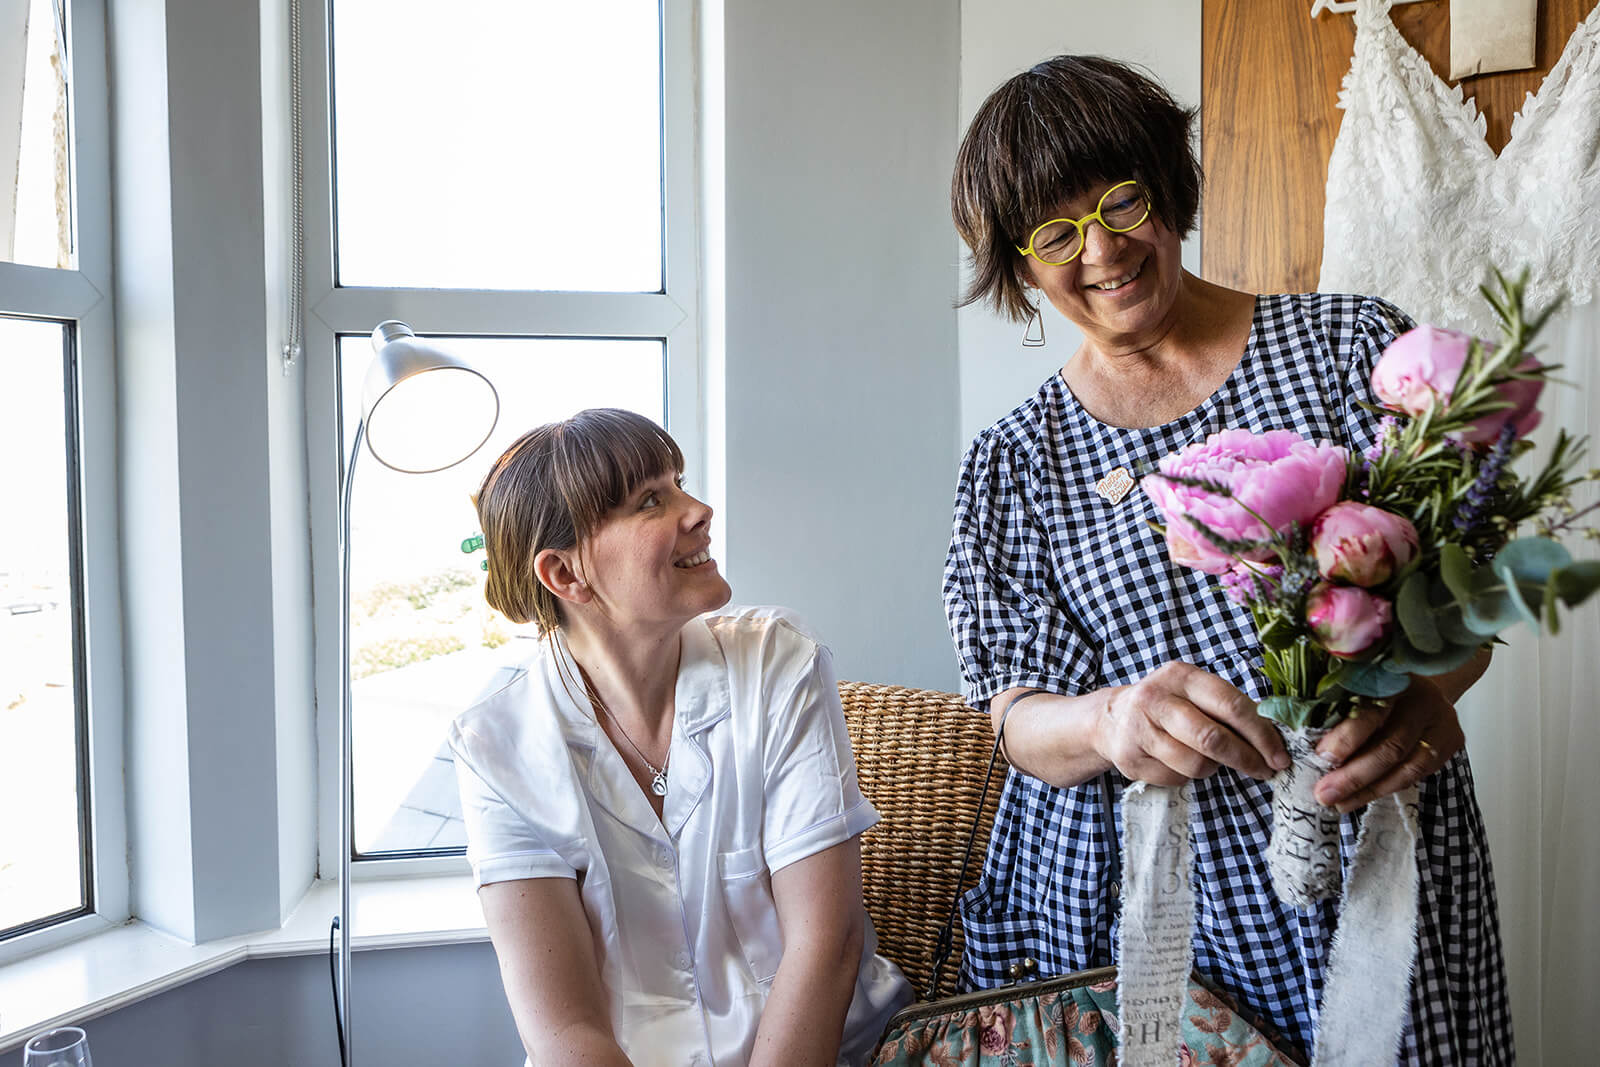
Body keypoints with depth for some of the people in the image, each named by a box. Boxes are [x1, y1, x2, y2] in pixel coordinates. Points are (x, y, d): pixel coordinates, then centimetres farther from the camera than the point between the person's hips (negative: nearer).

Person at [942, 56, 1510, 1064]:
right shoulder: (1014, 463, 1)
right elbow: (1021, 723, -4)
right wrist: (1111, 722, -28)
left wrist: (1425, 684, -25)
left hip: (1377, 860, 0)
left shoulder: (1349, 344, 0)